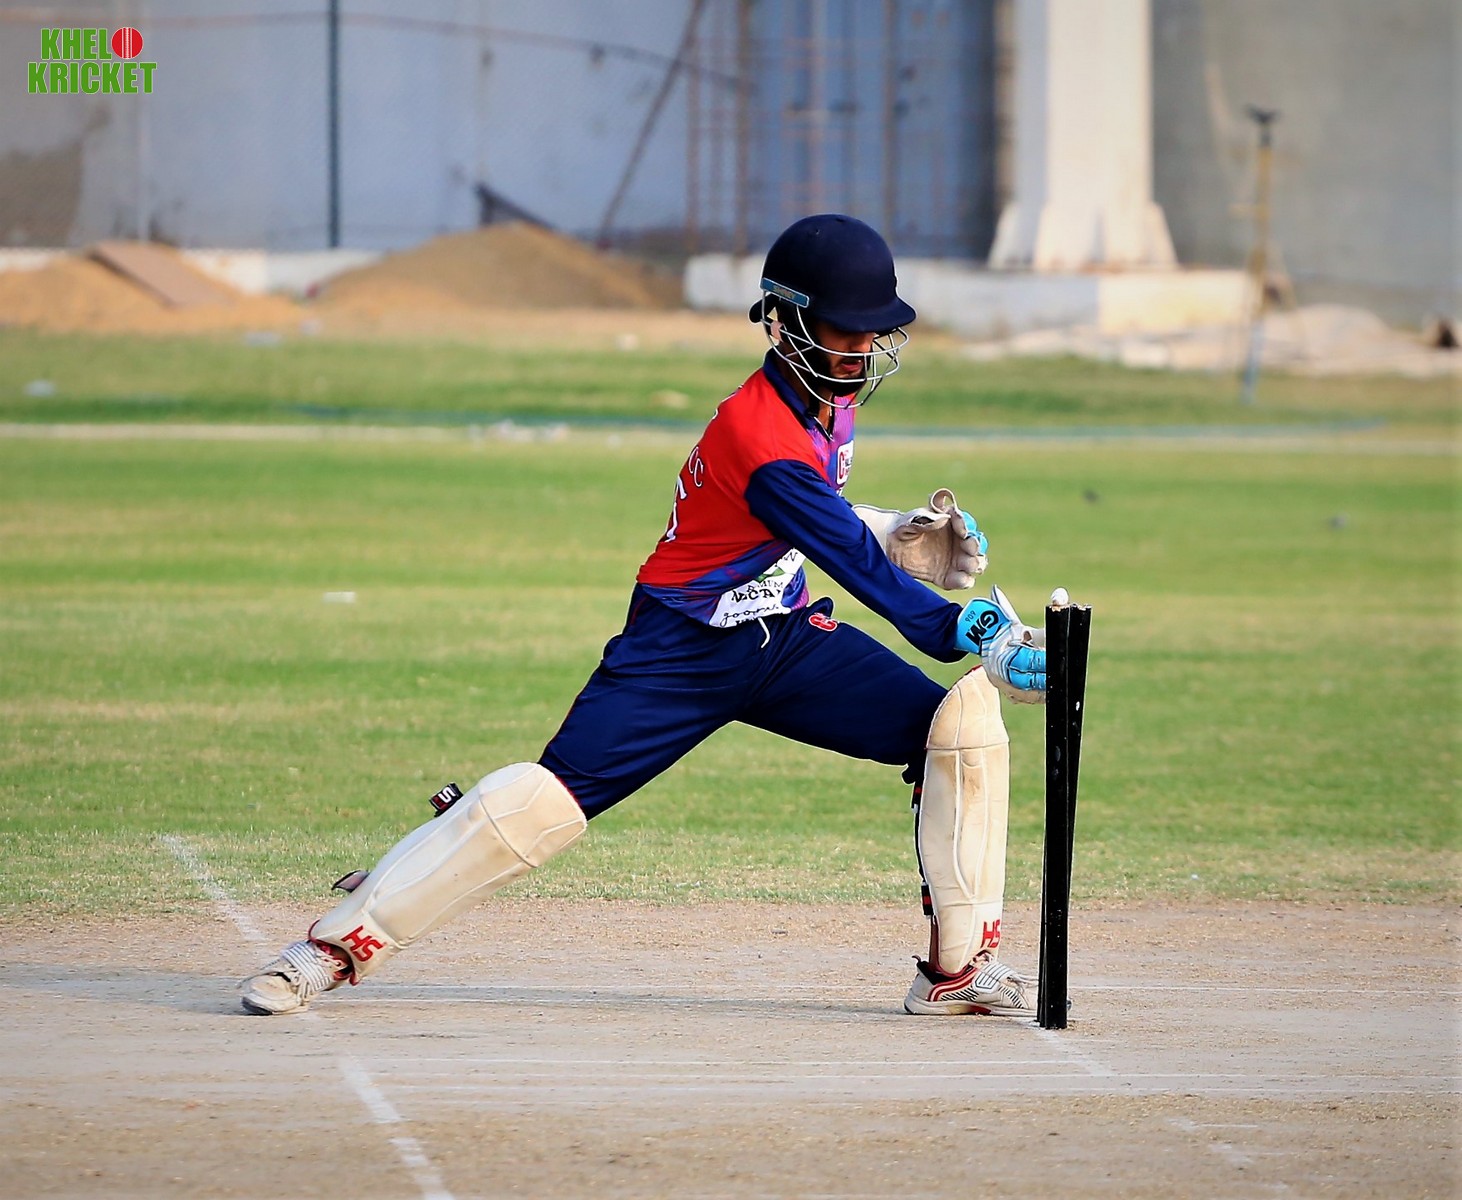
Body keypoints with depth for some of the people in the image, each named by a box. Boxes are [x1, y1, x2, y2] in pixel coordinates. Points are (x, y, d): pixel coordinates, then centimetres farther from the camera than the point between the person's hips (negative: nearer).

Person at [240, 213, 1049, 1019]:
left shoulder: (830, 401, 1)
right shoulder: (755, 432, -27)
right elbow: (850, 558, -36)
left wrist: (903, 534, 4)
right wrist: (966, 633, -44)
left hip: (784, 636, 8)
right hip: (681, 649, -8)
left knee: (964, 718, -8)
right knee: (550, 798, -17)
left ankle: (956, 967, -2)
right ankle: (337, 942, -5)